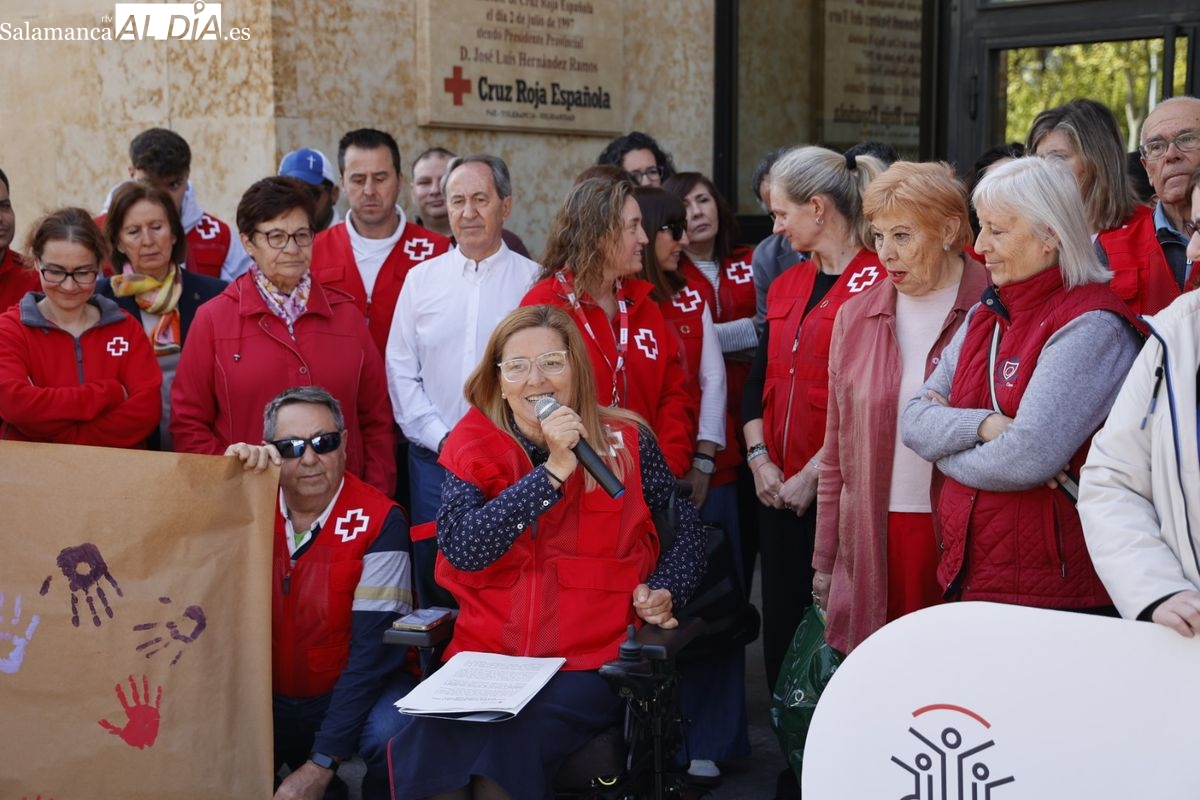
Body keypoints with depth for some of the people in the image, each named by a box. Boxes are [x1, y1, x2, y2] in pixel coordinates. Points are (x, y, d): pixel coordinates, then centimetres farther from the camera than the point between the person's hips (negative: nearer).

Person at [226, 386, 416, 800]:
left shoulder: (377, 521, -12)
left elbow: (373, 646, -15)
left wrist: (321, 764, -19)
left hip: (350, 690, -3)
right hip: (265, 697, 4)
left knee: (394, 735, -33)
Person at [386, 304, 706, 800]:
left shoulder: (625, 443, 4)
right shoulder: (473, 447, 4)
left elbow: (686, 533, 16)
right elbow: (460, 548, -13)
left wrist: (663, 590, -4)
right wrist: (553, 470, -16)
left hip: (591, 666, -1)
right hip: (486, 658, 1)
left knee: (507, 740, -28)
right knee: (432, 741, -27)